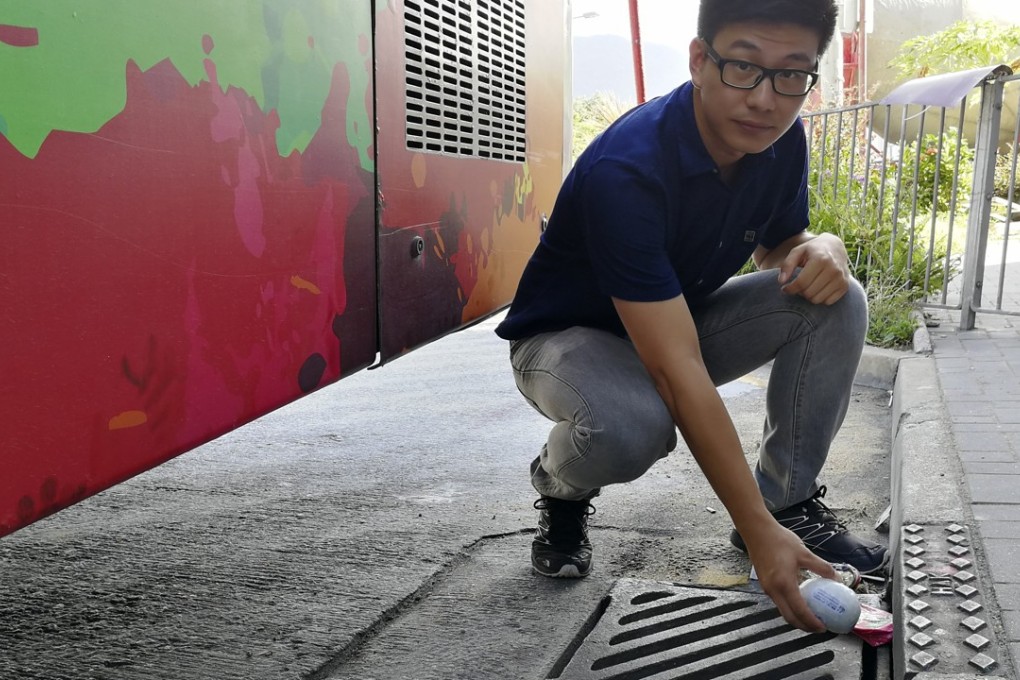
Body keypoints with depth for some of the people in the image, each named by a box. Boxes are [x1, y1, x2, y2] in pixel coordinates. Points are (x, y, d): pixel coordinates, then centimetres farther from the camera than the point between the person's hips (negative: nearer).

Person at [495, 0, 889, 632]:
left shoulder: (782, 140, -11)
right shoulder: (625, 169, -34)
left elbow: (781, 247, 9)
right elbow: (678, 372, -37)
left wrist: (823, 247, -18)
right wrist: (759, 533, -37)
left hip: (682, 319, 7)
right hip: (569, 336, -6)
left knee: (836, 302, -13)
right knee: (631, 429, -39)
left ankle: (791, 501, -1)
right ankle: (562, 485, -1)